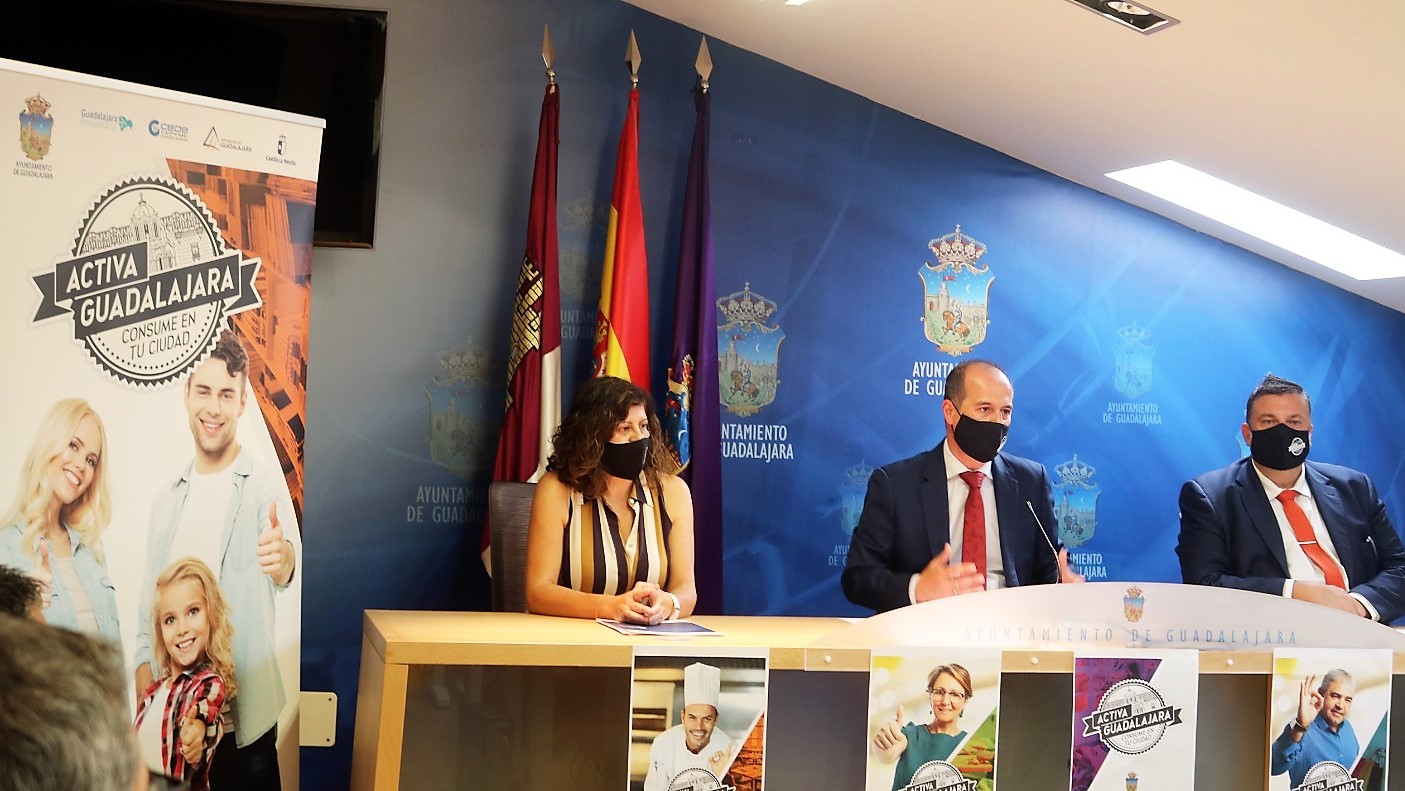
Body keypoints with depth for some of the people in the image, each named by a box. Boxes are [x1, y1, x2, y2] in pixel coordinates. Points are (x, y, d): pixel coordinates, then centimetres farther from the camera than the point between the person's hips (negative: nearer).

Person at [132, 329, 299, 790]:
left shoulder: (264, 485, -9)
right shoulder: (168, 498, 10)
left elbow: (284, 566, -29)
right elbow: (151, 591, 17)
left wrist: (283, 557, -52)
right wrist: (144, 661, 2)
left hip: (244, 704, -5)